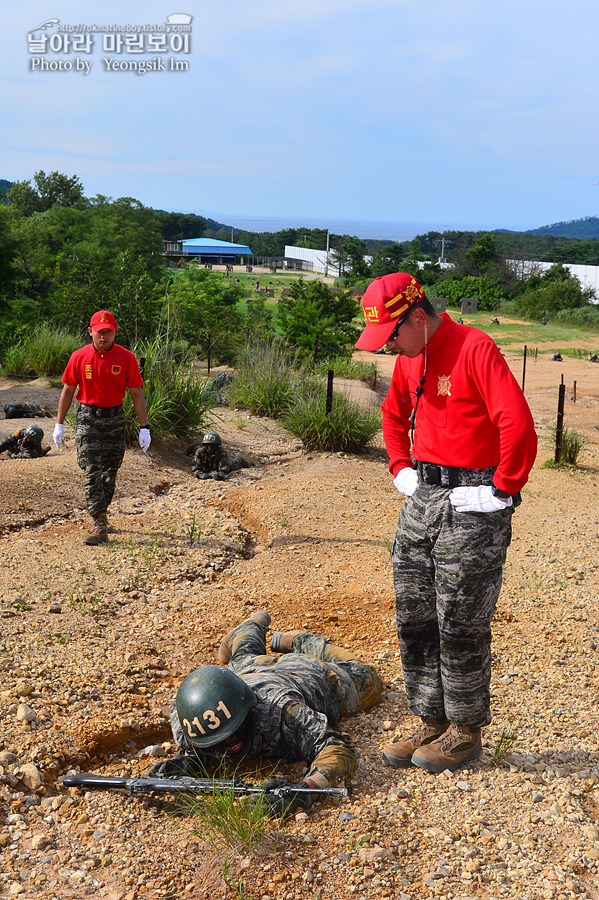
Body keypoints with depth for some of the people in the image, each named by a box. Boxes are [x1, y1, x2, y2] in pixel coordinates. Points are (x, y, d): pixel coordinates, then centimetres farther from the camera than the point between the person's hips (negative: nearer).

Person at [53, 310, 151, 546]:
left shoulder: (127, 358, -5)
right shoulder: (79, 357, -4)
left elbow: (136, 394, 0)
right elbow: (68, 391, 5)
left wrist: (144, 428, -3)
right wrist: (59, 424, 4)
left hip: (115, 419, 1)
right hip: (87, 418, -1)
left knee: (110, 472, 10)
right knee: (91, 471, -10)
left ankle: (100, 514, 30)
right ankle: (99, 526, -12)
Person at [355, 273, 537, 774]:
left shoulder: (475, 349, -16)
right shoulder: (409, 359, 10)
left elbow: (519, 426, -24)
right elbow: (394, 414, 29)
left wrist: (502, 490, -16)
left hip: (470, 507, -8)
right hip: (421, 500, 8)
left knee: (460, 626, 1)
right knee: (414, 619, 11)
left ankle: (466, 733, 19)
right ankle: (433, 724, 26)